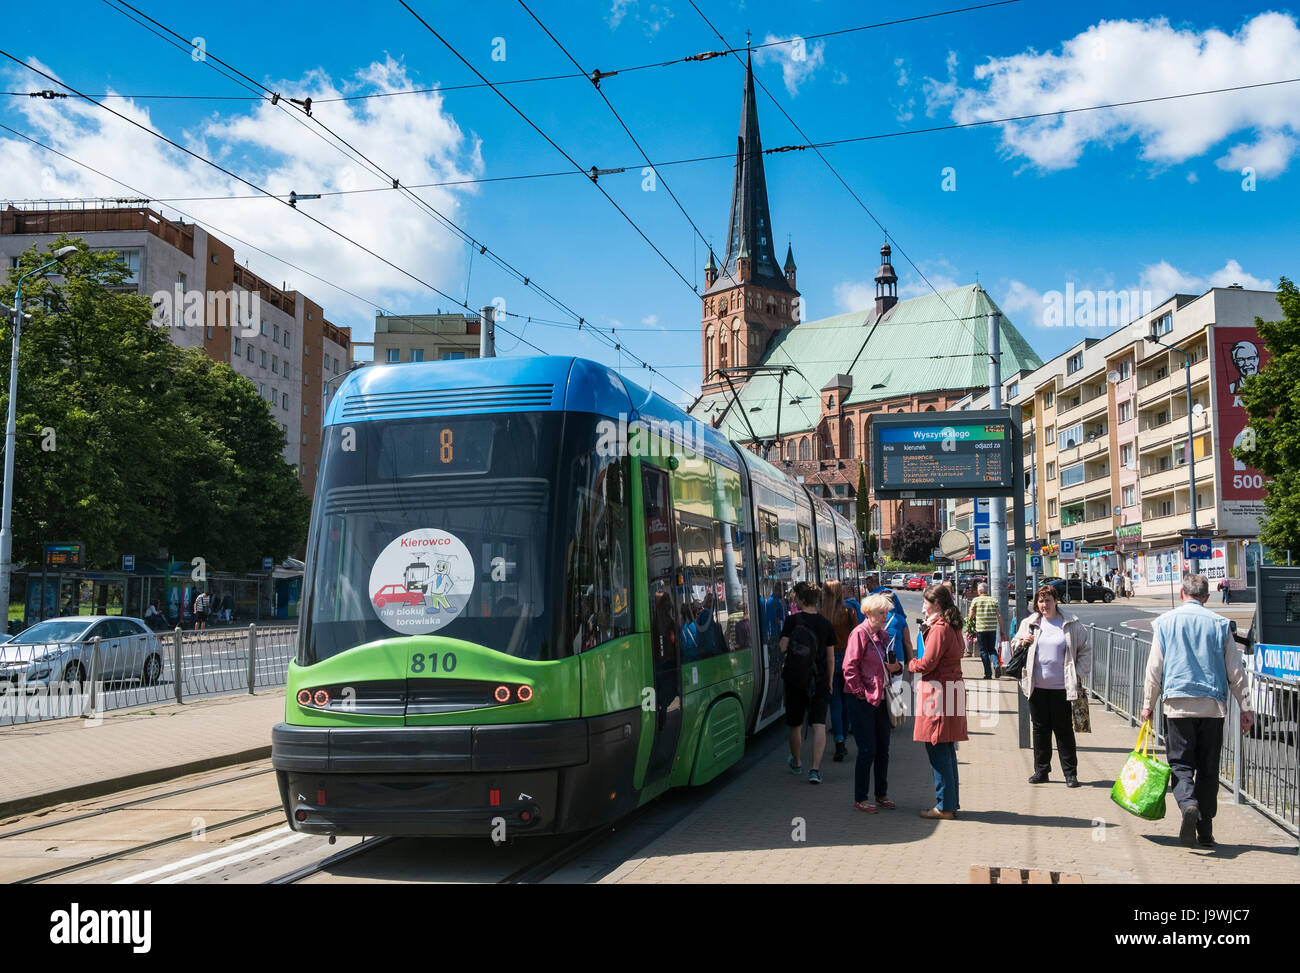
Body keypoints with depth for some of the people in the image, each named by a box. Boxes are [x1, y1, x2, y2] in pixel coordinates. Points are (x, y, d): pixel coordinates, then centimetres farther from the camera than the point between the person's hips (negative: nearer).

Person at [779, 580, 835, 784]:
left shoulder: (792, 621, -6)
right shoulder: (825, 624, 0)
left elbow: (783, 648, -12)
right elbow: (831, 657, 4)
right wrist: (829, 681, 15)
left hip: (795, 679, 0)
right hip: (819, 681, 0)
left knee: (795, 725, 16)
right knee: (819, 724, -1)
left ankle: (796, 763, 34)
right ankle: (815, 769, -13)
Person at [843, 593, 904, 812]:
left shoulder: (884, 634, 13)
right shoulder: (860, 633, -11)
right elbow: (850, 667, -14)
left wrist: (896, 666, 1)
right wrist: (861, 693, -16)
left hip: (882, 698, 8)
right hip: (863, 700, -8)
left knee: (883, 749, 12)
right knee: (867, 750, -4)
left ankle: (881, 794, 25)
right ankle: (860, 799, 7)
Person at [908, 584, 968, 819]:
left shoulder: (939, 629, -16)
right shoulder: (952, 627, 14)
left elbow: (926, 664, -17)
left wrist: (905, 665, 0)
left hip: (938, 692, -10)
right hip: (952, 687, 10)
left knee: (938, 752, -4)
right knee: (947, 751, 15)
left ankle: (945, 807, -1)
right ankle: (952, 802, 21)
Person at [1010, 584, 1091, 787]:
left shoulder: (1072, 624, 1)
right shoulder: (1029, 624, 10)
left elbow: (1085, 651, 7)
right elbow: (1014, 645, 22)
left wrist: (1078, 674, -2)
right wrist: (1021, 643, -1)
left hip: (1061, 687, -3)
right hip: (1037, 686, 3)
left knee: (1064, 730, 1)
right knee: (1040, 729, 8)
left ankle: (1070, 773, 9)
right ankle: (1041, 771, 17)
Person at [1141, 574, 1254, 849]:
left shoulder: (1165, 622, 2)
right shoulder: (1219, 623, 4)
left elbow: (1154, 667, 3)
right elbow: (1235, 671, 5)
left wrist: (1148, 703, 11)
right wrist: (1245, 708, 11)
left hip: (1178, 704, -1)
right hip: (1213, 705, 1)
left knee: (1181, 764, 3)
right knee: (1208, 768, 9)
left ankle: (1188, 805, -26)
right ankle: (1206, 832, 11)